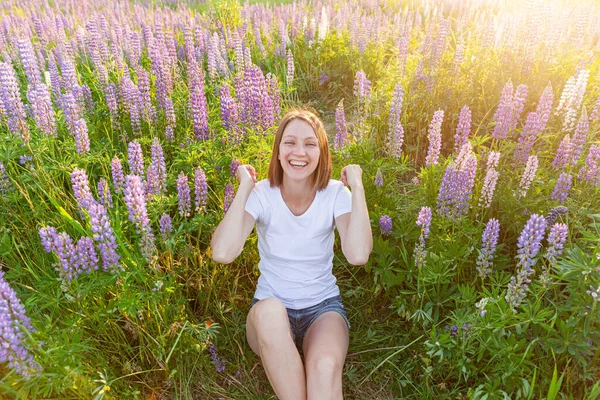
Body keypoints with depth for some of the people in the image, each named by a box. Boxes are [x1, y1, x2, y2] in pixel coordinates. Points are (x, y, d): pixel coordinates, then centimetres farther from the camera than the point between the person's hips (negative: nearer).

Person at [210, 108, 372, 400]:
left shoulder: (335, 193, -10)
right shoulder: (262, 194, -12)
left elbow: (358, 255, -28)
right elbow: (222, 253, -27)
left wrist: (357, 187, -23)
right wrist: (245, 189, -23)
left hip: (323, 306, 0)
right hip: (271, 307, 1)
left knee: (325, 367, -33)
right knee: (269, 310, -36)